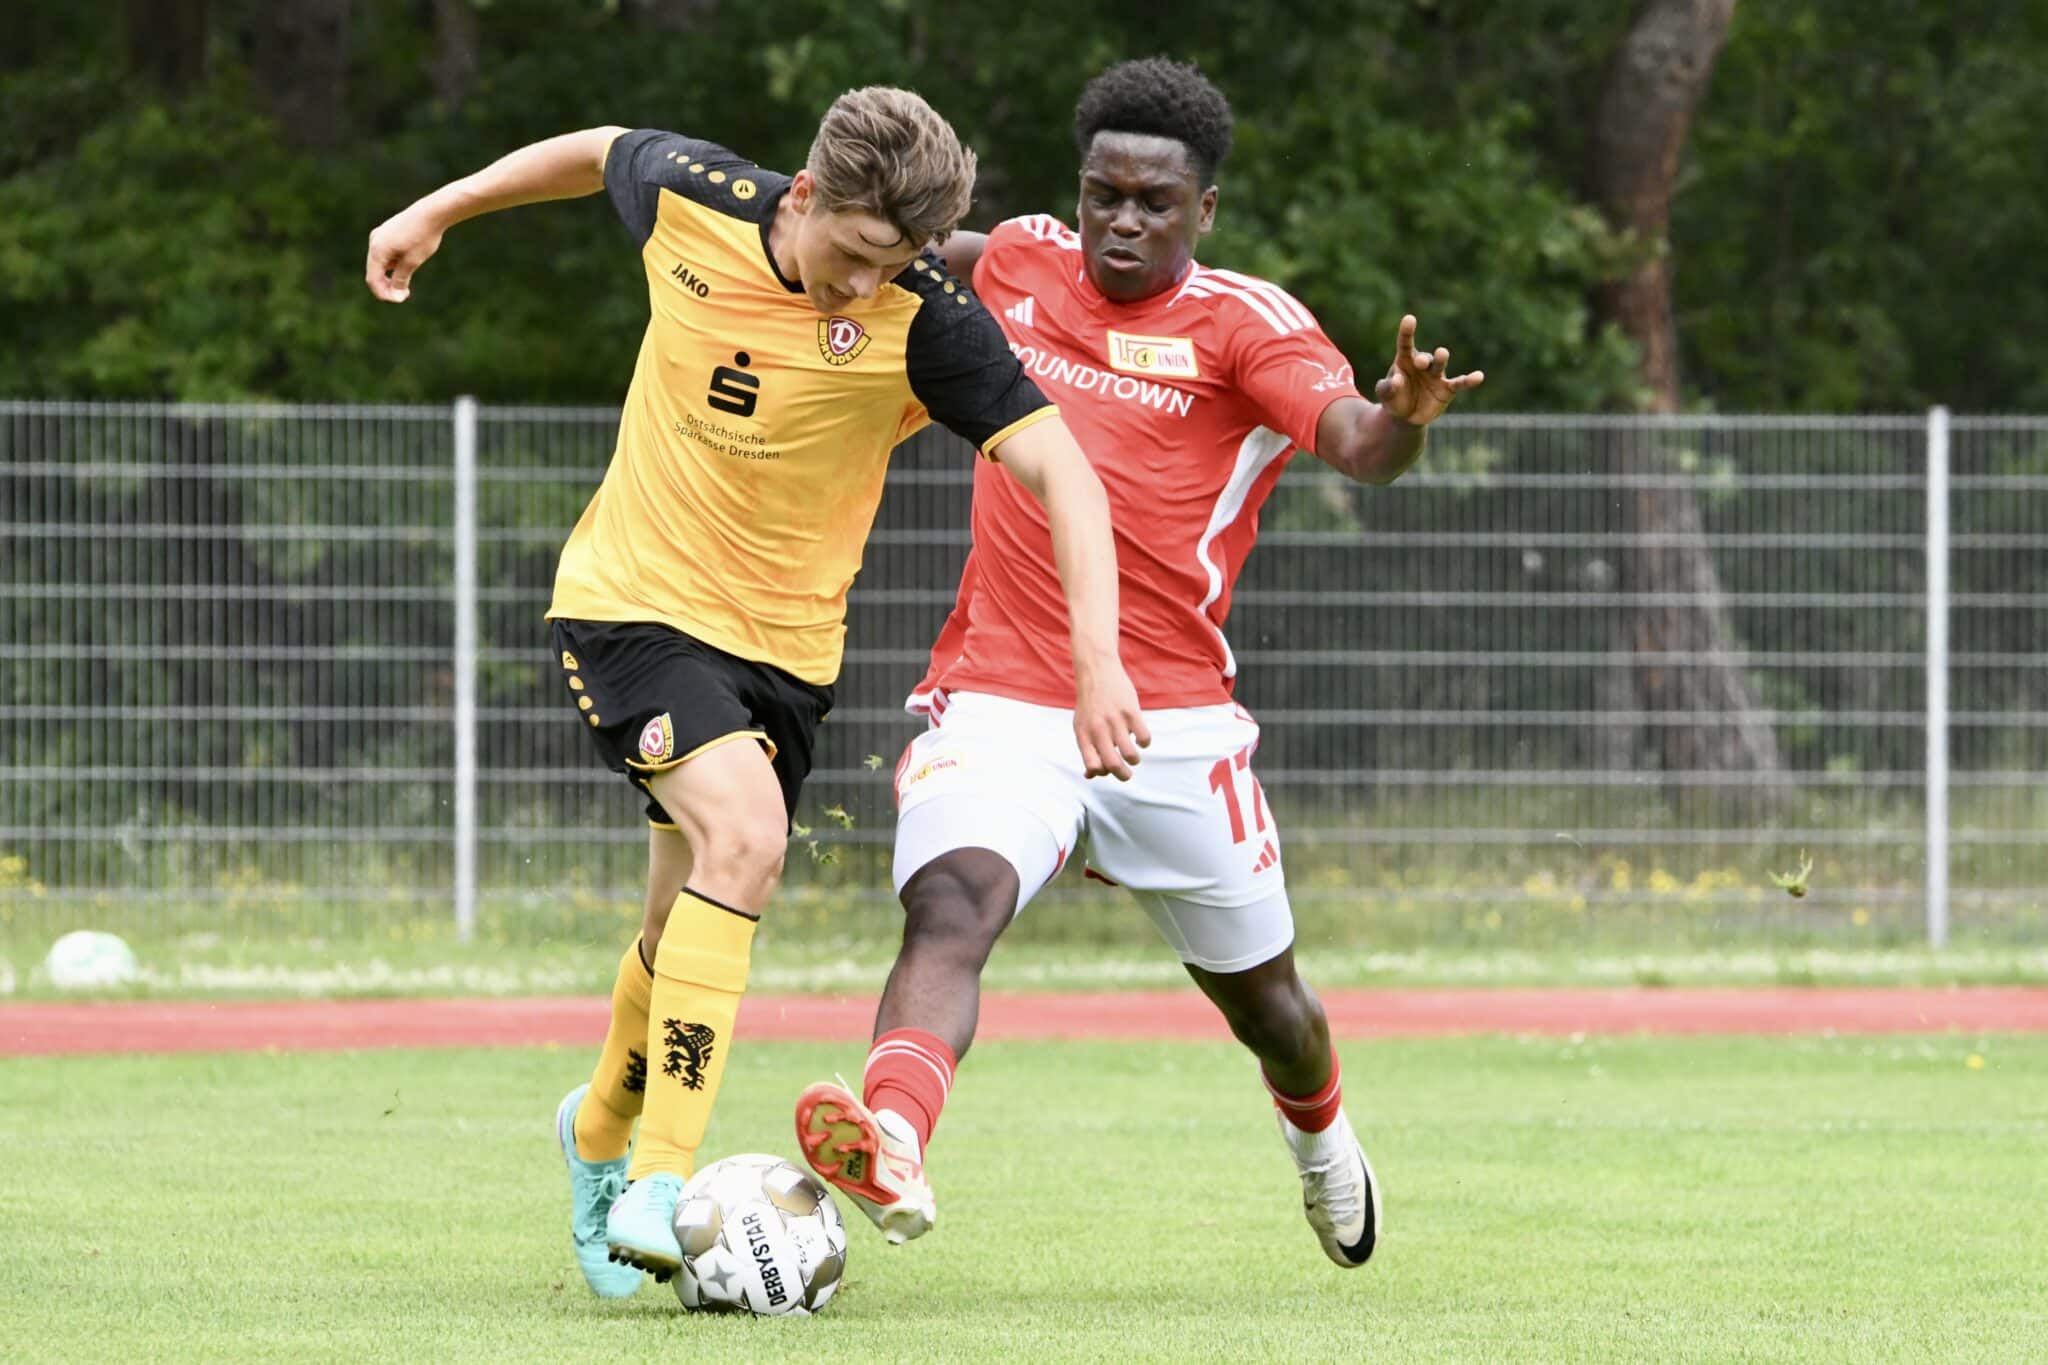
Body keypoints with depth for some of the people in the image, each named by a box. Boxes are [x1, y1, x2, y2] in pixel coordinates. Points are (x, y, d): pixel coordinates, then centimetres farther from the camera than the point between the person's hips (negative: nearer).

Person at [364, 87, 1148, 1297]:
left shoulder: (925, 323, -20)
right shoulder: (693, 200, -15)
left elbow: (1062, 472, -24)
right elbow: (600, 152, 8)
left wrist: (1098, 661, -36)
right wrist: (436, 213, 20)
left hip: (785, 640, 2)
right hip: (634, 598, -2)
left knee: (692, 927, 9)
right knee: (743, 829, -27)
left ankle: (603, 1130, 42)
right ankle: (660, 1180, -27)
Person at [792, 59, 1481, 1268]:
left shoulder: (1245, 325, -4)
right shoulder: (1022, 264, 9)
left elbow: (1357, 442, -21)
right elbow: (945, 251, 34)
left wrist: (1402, 418, -44)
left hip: (1172, 722, -1)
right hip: (1000, 703, 1)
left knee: (1259, 993, 15)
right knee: (952, 903, -29)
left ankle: (1317, 1125, 50)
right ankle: (893, 1145, -53)